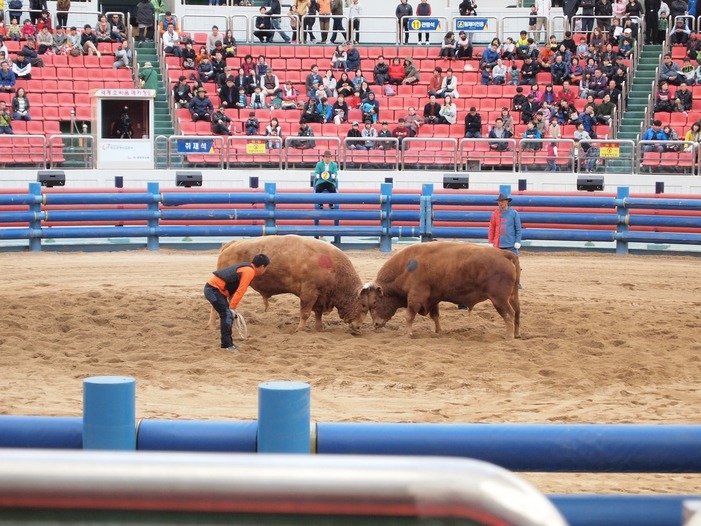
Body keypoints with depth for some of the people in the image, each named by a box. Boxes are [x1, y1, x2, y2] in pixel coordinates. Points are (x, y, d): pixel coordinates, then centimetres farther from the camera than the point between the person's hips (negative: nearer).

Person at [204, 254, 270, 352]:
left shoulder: (246, 269, 16)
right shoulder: (249, 272, -15)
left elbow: (235, 289, 20)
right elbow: (240, 292, -19)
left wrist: (232, 307, 15)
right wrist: (232, 308, -17)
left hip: (214, 289, 10)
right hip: (213, 289, -10)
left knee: (228, 315, 14)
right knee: (227, 315, -12)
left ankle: (228, 342, 21)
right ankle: (227, 345, -11)